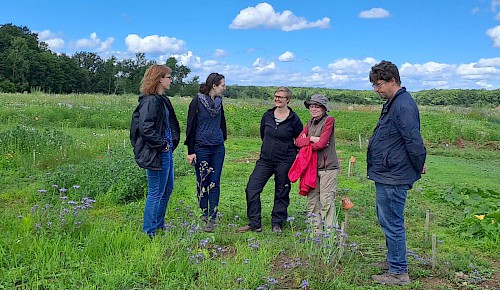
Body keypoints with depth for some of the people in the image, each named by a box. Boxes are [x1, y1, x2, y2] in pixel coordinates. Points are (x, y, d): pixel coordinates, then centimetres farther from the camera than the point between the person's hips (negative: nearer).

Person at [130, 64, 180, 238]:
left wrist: (171, 143, 8)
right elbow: (145, 129, -24)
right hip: (156, 154, -10)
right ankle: (148, 232, 13)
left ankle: (159, 225, 35)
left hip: (166, 152, 10)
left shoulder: (162, 100, 12)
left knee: (167, 189, 20)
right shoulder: (151, 101, -18)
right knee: (156, 193, 0)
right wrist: (162, 144, -16)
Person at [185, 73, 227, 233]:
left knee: (215, 182, 1)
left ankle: (212, 218, 5)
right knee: (202, 182, 6)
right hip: (201, 147, -4)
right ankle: (204, 213, 24)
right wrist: (190, 151, -9)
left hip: (218, 147, 4)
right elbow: (191, 126, -7)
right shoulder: (197, 101, -8)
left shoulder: (219, 101, 8)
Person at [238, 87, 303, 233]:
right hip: (265, 160, 4)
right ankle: (254, 223, 5)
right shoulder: (267, 115, 4)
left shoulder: (294, 119, -7)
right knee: (252, 188, -3)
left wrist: (287, 151, 9)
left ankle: (277, 224, 20)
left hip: (285, 162, -4)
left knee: (281, 194, 6)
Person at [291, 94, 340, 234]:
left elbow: (322, 143, -15)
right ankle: (316, 231, 17)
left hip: (327, 167, -6)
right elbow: (298, 141, 5)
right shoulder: (310, 122, 16)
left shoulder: (329, 120, -5)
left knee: (326, 201, -5)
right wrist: (312, 139, -11)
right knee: (312, 201, 8)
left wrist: (306, 144, -1)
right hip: (312, 166, 7)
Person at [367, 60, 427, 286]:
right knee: (387, 220, 21)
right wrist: (418, 166, 20)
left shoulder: (403, 106, -21)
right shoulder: (393, 103, 13)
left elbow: (414, 142, -23)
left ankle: (398, 272, 13)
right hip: (386, 175, 11)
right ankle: (394, 260, 37)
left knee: (392, 224, 0)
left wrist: (419, 167, -10)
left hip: (393, 177, -11)